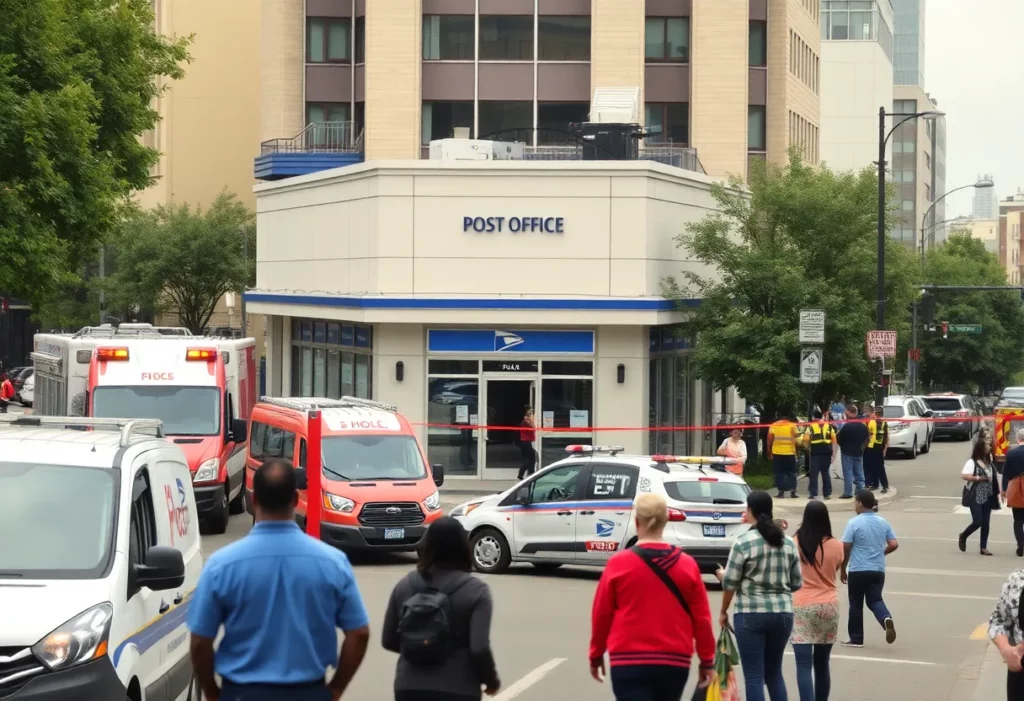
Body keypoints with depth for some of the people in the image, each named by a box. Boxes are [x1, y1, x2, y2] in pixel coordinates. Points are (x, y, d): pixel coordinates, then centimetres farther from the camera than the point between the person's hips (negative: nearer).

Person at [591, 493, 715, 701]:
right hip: (674, 662, 3)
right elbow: (701, 618, 3)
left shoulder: (618, 564, -5)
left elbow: (601, 615, 1)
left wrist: (596, 655, 15)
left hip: (629, 662, -3)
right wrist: (707, 660, 13)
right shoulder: (688, 565, 1)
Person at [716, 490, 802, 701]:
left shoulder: (744, 542, -8)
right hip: (782, 613, 5)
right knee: (774, 672, 18)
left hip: (751, 614, -5)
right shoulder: (788, 543, 7)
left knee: (754, 676, -1)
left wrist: (723, 612, 10)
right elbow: (797, 583, 11)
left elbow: (730, 583, -5)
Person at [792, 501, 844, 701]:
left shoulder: (794, 543, -7)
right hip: (828, 607, 3)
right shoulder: (836, 546, -3)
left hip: (801, 607, -3)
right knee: (821, 664, 15)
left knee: (804, 665, -8)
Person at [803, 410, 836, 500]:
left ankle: (813, 494, -3)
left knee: (814, 473, 2)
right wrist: (834, 454, 8)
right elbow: (835, 440, 7)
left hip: (815, 451, -3)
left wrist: (808, 448, 16)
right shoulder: (829, 426, 13)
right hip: (827, 451, 3)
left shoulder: (811, 427, 4)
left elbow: (806, 440, -4)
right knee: (825, 473, 13)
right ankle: (827, 493, 11)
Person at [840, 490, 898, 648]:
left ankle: (856, 639, 13)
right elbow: (894, 545, 4)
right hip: (878, 570, 4)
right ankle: (886, 618, -20)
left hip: (857, 570, -4)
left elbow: (846, 549, -10)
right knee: (875, 600, 12)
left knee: (856, 604, 8)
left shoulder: (854, 523, -10)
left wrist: (843, 569, 2)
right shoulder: (883, 522, 5)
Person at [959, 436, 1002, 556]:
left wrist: (998, 491, 8)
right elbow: (964, 475, -19)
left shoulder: (989, 462, 12)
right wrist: (979, 478, -22)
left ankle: (984, 547, 9)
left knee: (986, 523, 4)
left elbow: (994, 477, 19)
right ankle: (963, 537, 16)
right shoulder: (972, 462, -9)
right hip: (975, 497, -6)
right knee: (978, 521, -10)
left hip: (987, 497, 6)